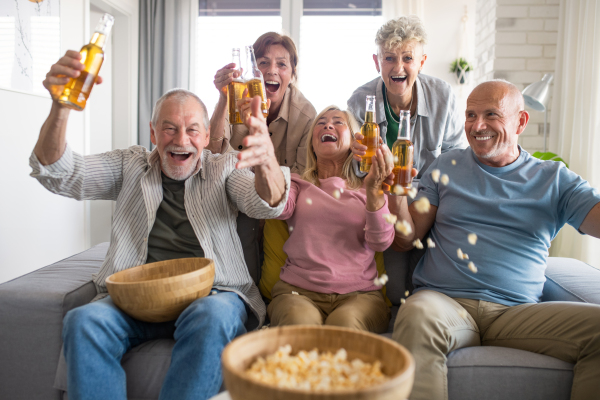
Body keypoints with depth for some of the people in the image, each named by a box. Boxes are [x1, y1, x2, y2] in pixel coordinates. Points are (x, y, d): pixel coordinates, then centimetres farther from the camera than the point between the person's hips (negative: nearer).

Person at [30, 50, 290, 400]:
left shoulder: (223, 168, 10)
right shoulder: (131, 166, 16)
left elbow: (266, 205, -10)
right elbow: (58, 174, 5)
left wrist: (267, 162, -36)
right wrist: (60, 108, -16)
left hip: (212, 292, -1)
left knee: (214, 316, -35)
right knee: (84, 321, -29)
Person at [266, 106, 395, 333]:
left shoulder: (367, 190, 15)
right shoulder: (298, 184, 17)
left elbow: (381, 243, -3)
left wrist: (374, 191, -20)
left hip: (358, 294, 1)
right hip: (298, 291, 0)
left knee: (345, 323, -33)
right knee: (299, 322, -34)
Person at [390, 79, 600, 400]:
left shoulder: (554, 178, 14)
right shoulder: (446, 166, 13)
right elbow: (406, 239, 8)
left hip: (517, 312, 2)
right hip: (444, 301, -1)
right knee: (417, 315, -35)